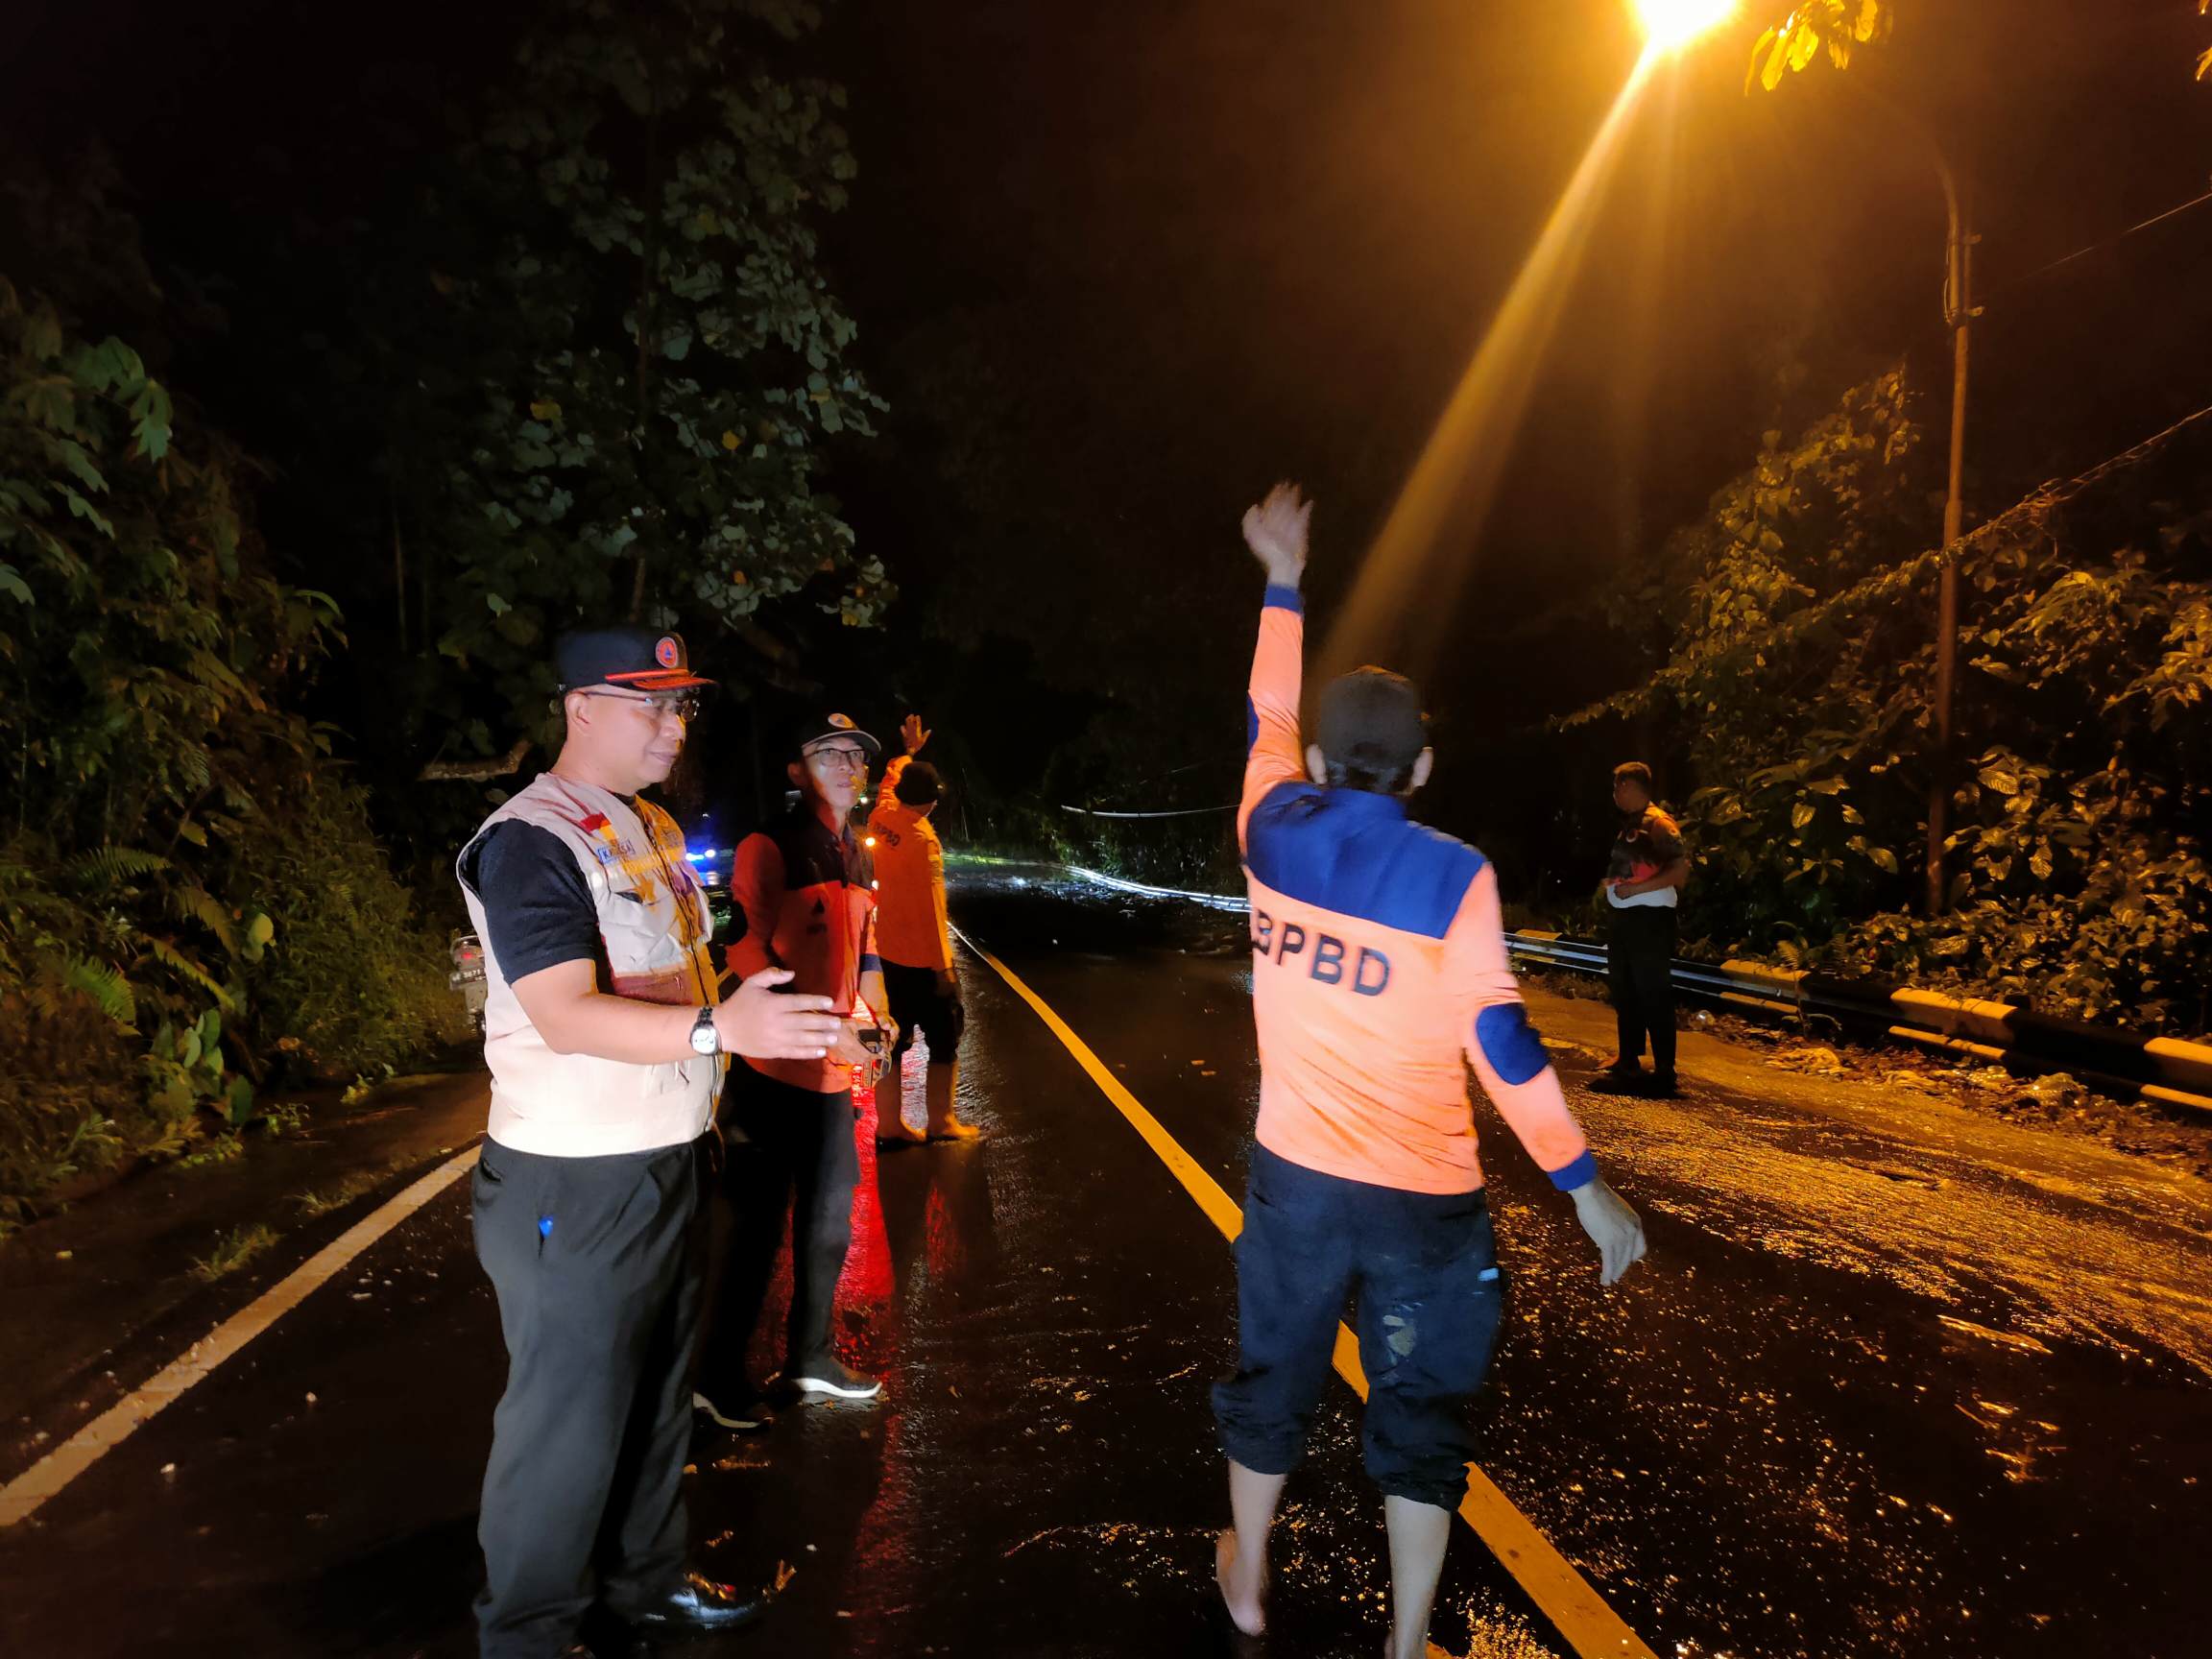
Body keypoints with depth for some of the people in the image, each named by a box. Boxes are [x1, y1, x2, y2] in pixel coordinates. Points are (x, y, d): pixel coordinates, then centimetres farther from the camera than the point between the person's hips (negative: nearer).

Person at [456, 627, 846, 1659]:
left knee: (656, 1395, 22)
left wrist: (776, 1025, 12)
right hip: (576, 1187, -8)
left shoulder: (654, 829, 10)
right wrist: (719, 1026, -40)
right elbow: (566, 1017, -29)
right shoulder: (531, 841, -18)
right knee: (567, 1418, 7)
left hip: (672, 1165, 9)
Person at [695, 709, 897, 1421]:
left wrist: (874, 1016, 5)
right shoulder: (768, 849, -12)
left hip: (834, 1073, 8)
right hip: (772, 1071, -8)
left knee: (829, 1220, 18)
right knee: (759, 1226, 3)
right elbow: (747, 955, -18)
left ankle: (810, 1357, 34)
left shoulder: (860, 859, 11)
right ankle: (718, 1376, 20)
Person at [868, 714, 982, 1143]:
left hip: (890, 951, 8)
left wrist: (909, 750, 39)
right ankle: (942, 1122, 9)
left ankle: (890, 1123, 14)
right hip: (922, 958, -8)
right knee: (944, 1036, 4)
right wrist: (943, 965, -17)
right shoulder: (922, 838, -19)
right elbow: (930, 909, -21)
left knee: (897, 1035, 11)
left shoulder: (882, 818, 1)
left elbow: (890, 782, 26)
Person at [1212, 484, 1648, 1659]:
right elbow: (1503, 1045, -15)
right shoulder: (1455, 877, -15)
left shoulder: (1274, 838, -6)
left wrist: (1284, 583, 24)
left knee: (1273, 1377, 22)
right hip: (1423, 1195, -3)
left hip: (1295, 1175, 3)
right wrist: (1585, 1185, -7)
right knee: (1420, 1414, 14)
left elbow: (1266, 722, 12)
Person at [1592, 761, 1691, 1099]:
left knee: (1653, 994, -8)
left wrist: (1637, 888, -23)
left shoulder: (1658, 824, -12)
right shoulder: (1629, 824, 16)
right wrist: (1611, 884, 7)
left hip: (1650, 919, -10)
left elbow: (1681, 869, -20)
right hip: (1625, 918, 10)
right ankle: (1628, 1062, 25)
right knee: (1625, 992, 15)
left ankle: (1664, 1071, -4)